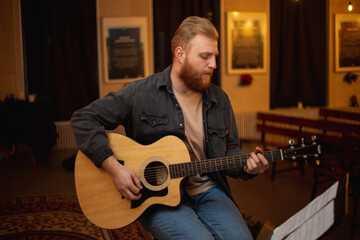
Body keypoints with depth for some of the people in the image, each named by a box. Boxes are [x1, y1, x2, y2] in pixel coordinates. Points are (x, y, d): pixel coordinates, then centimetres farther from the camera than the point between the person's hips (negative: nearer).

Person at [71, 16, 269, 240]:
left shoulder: (219, 99, 8)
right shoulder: (140, 94, -8)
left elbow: (229, 150, 18)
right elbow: (84, 119, -7)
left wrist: (246, 166, -5)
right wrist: (114, 167, -17)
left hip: (208, 192, 4)